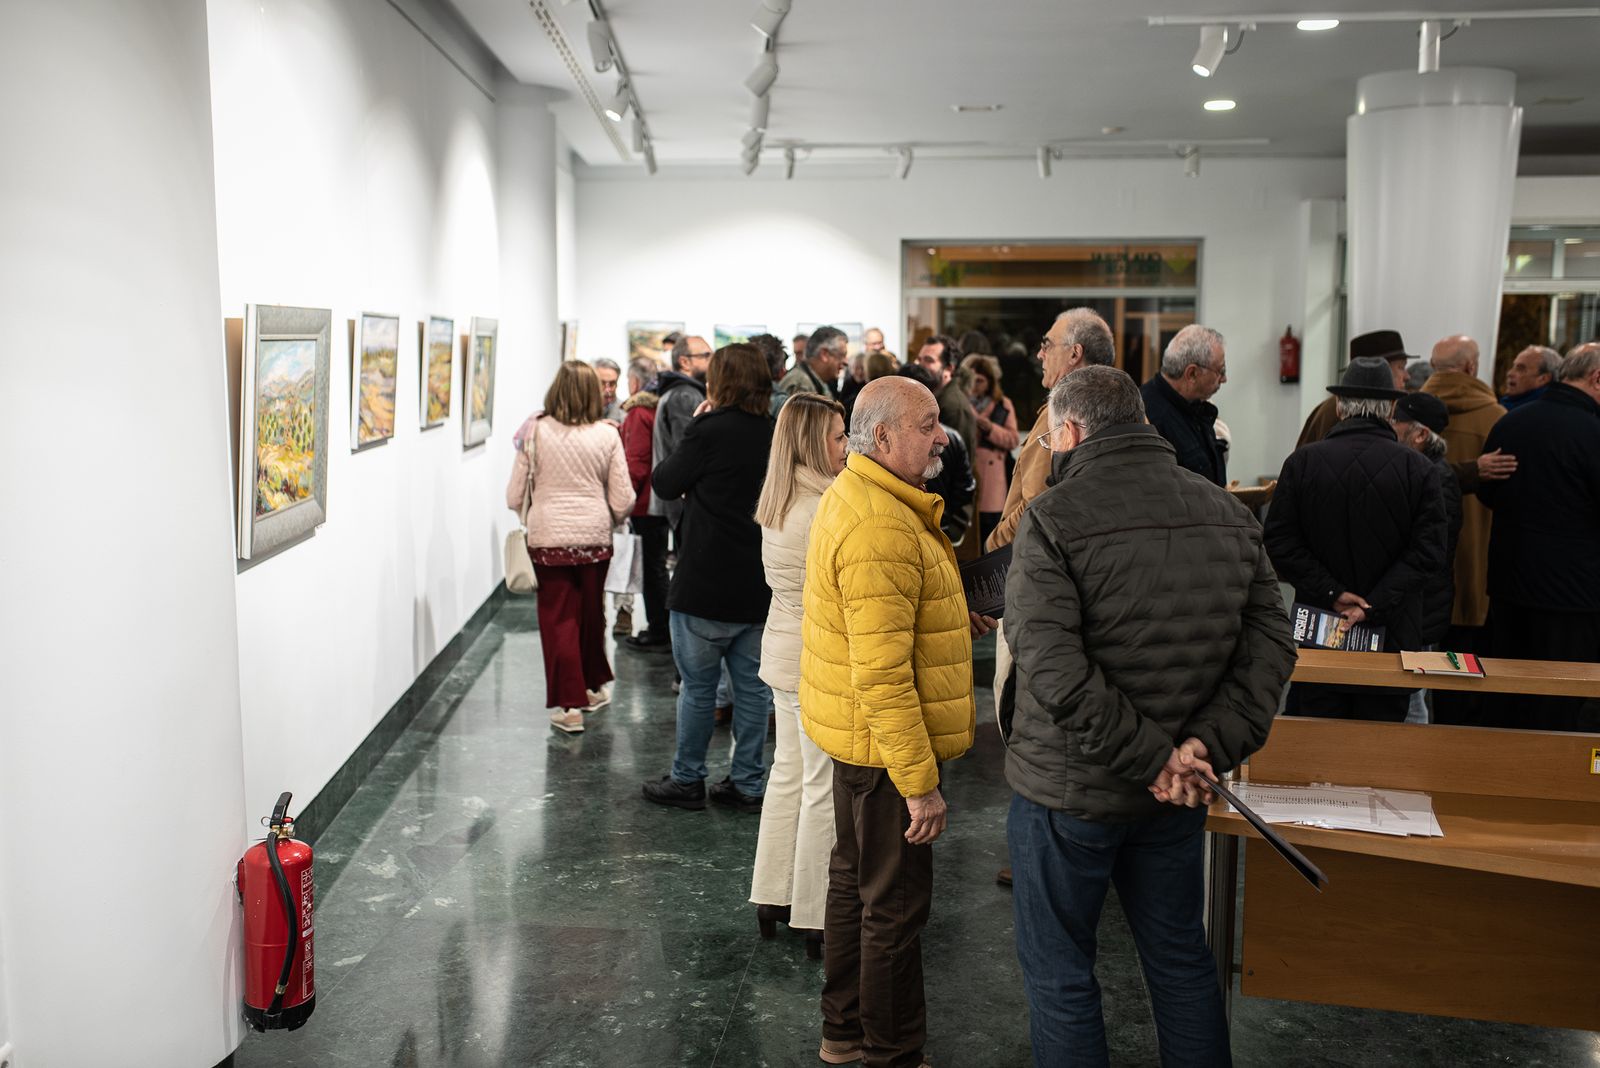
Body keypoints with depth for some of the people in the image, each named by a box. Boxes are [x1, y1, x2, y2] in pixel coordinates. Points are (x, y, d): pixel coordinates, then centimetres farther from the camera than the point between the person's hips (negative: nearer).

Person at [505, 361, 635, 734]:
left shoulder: (536, 431, -6)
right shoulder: (607, 435, -4)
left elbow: (514, 497, -3)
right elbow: (622, 500, -3)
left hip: (548, 536, -1)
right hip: (594, 536, 2)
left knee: (558, 619, 6)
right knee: (591, 614, 18)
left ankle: (570, 705, 4)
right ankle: (592, 686, 36)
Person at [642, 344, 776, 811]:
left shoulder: (709, 431, -14)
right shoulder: (774, 435, 4)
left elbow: (665, 483, -3)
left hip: (706, 587, -6)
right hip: (760, 588, 6)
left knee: (698, 686, 7)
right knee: (752, 686, 11)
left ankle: (687, 780, 18)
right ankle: (748, 784, 19)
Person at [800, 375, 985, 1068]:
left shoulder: (858, 495, 8)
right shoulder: (881, 529, -26)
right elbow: (882, 676, -29)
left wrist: (945, 619, 11)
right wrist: (921, 783, -26)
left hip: (858, 737, 11)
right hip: (887, 745, -11)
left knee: (855, 880, 21)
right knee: (896, 904, 3)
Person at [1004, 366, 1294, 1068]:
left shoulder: (1052, 519, -17)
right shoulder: (1228, 513, 2)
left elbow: (1054, 671, -26)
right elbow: (1270, 642, -2)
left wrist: (1152, 756, -19)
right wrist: (1211, 745, -10)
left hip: (1070, 791, -5)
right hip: (1177, 796, 6)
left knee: (1060, 977, 11)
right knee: (1181, 958, 22)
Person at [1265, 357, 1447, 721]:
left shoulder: (1302, 462, -2)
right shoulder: (1420, 470, -3)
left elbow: (1280, 541, -6)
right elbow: (1427, 552, -8)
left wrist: (1331, 593, -7)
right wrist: (1375, 605, -11)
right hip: (1392, 639, 0)